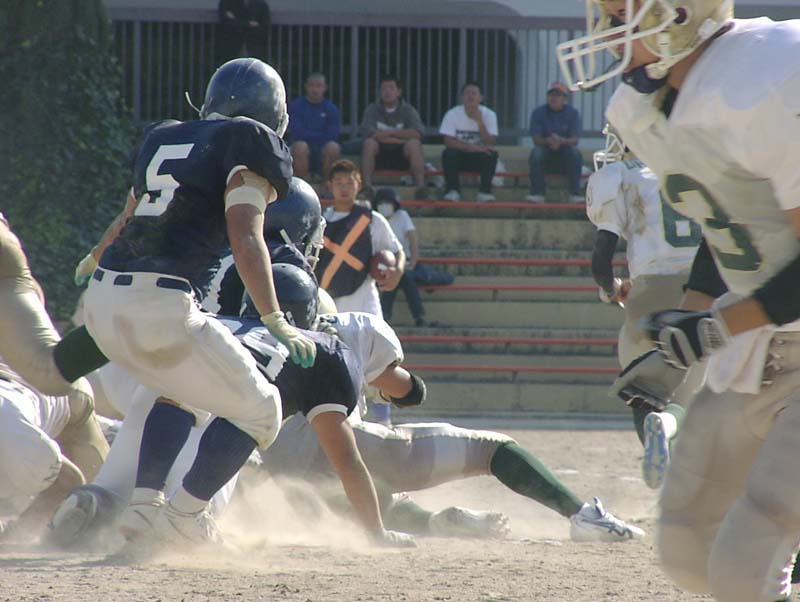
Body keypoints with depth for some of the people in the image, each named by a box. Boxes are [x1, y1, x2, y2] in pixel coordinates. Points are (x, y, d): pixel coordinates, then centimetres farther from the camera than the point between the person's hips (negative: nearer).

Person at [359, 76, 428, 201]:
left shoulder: (408, 110, 5)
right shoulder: (372, 110, 5)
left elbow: (418, 133, -13)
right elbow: (368, 132, -15)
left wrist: (390, 133, -16)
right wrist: (401, 138, -16)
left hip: (402, 156, 0)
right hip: (379, 155, 0)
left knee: (414, 143, -29)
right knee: (369, 143, -30)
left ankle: (420, 185, -42)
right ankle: (367, 185, -41)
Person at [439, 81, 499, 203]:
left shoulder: (489, 115, -9)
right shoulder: (452, 114, -11)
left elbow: (490, 144, -18)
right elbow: (448, 141, -19)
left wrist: (480, 122, -31)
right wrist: (472, 147, -31)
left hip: (479, 158, 1)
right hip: (459, 157, -1)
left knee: (492, 154, -29)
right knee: (448, 153, -32)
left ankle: (485, 191, -25)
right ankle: (452, 190, -25)